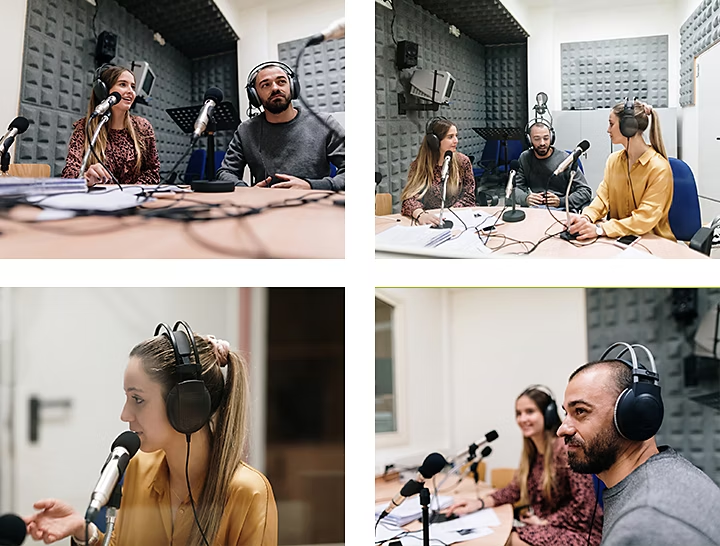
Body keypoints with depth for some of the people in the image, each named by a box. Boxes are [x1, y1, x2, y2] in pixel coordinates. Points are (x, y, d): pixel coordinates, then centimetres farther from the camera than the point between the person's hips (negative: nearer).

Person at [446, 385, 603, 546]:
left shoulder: (565, 449, -19)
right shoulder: (531, 450, 6)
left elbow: (583, 504, -20)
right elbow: (515, 489, 12)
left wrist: (544, 521, -13)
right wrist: (480, 503, -2)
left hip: (579, 531, -7)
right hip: (549, 527, 7)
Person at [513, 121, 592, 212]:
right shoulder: (524, 158, 11)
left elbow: (585, 191, -1)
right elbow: (515, 188, 8)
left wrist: (560, 201, -18)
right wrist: (526, 198, -17)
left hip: (561, 209, -3)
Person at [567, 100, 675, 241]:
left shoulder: (659, 168, -14)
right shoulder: (613, 160, 8)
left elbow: (645, 219, -21)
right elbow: (603, 198, 3)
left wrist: (600, 229, -31)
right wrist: (586, 217, -20)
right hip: (619, 240, 6)